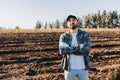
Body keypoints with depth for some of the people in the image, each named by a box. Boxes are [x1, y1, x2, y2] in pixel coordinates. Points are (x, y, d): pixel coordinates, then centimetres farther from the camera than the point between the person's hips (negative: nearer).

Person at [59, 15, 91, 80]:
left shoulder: (85, 34, -4)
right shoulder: (63, 36, -2)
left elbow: (86, 50, -20)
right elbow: (62, 50, -20)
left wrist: (69, 50, -16)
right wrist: (78, 48, -20)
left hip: (83, 68, 0)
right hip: (69, 68, 0)